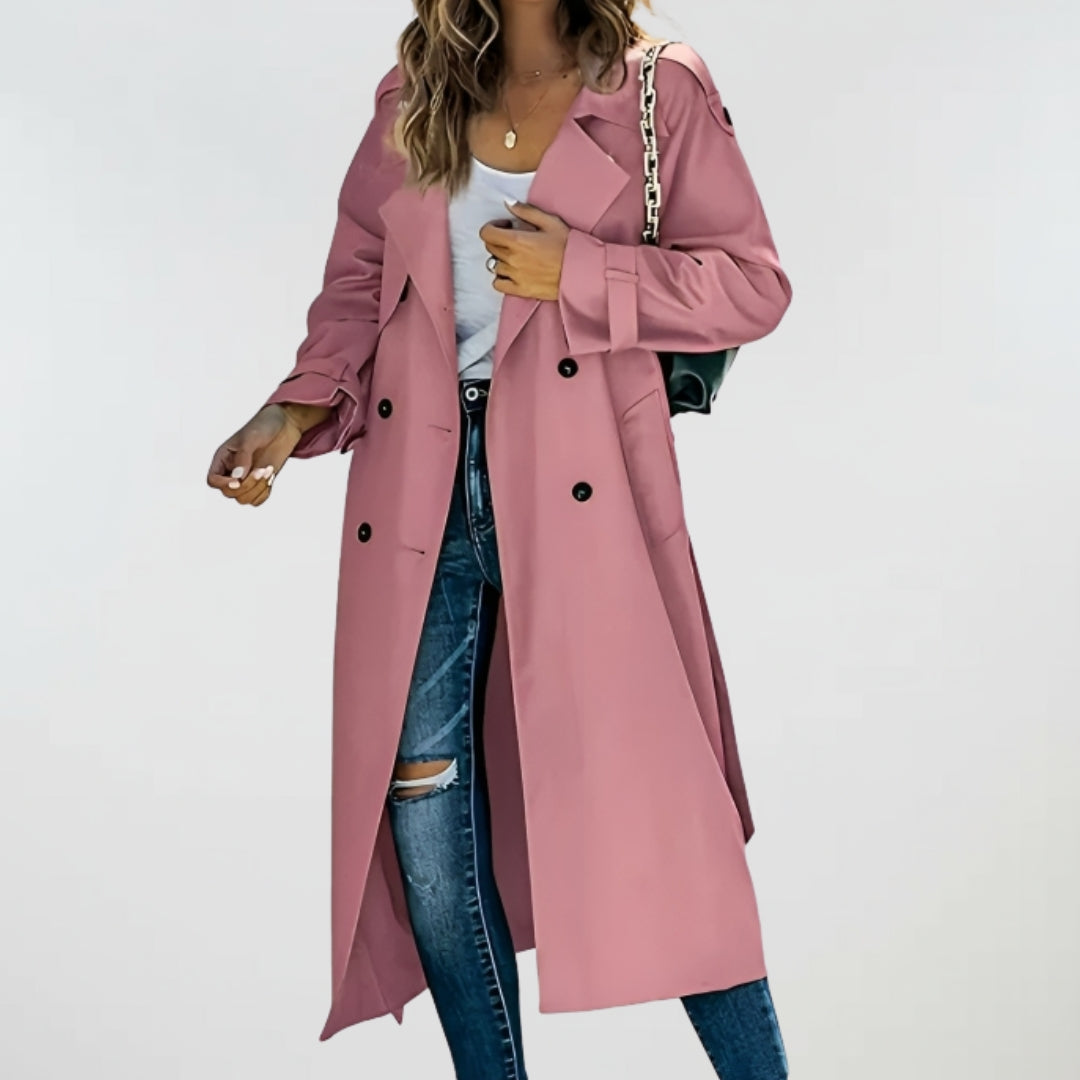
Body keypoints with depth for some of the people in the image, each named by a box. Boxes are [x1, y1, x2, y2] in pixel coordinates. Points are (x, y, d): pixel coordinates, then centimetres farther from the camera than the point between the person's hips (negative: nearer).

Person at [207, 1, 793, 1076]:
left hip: (580, 485, -3)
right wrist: (295, 412, 0)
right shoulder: (412, 102, 13)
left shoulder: (659, 92, 3)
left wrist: (577, 273, -11)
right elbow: (357, 286, 16)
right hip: (422, 484, 4)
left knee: (638, 783, -5)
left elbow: (753, 281, 0)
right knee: (419, 803, 2)